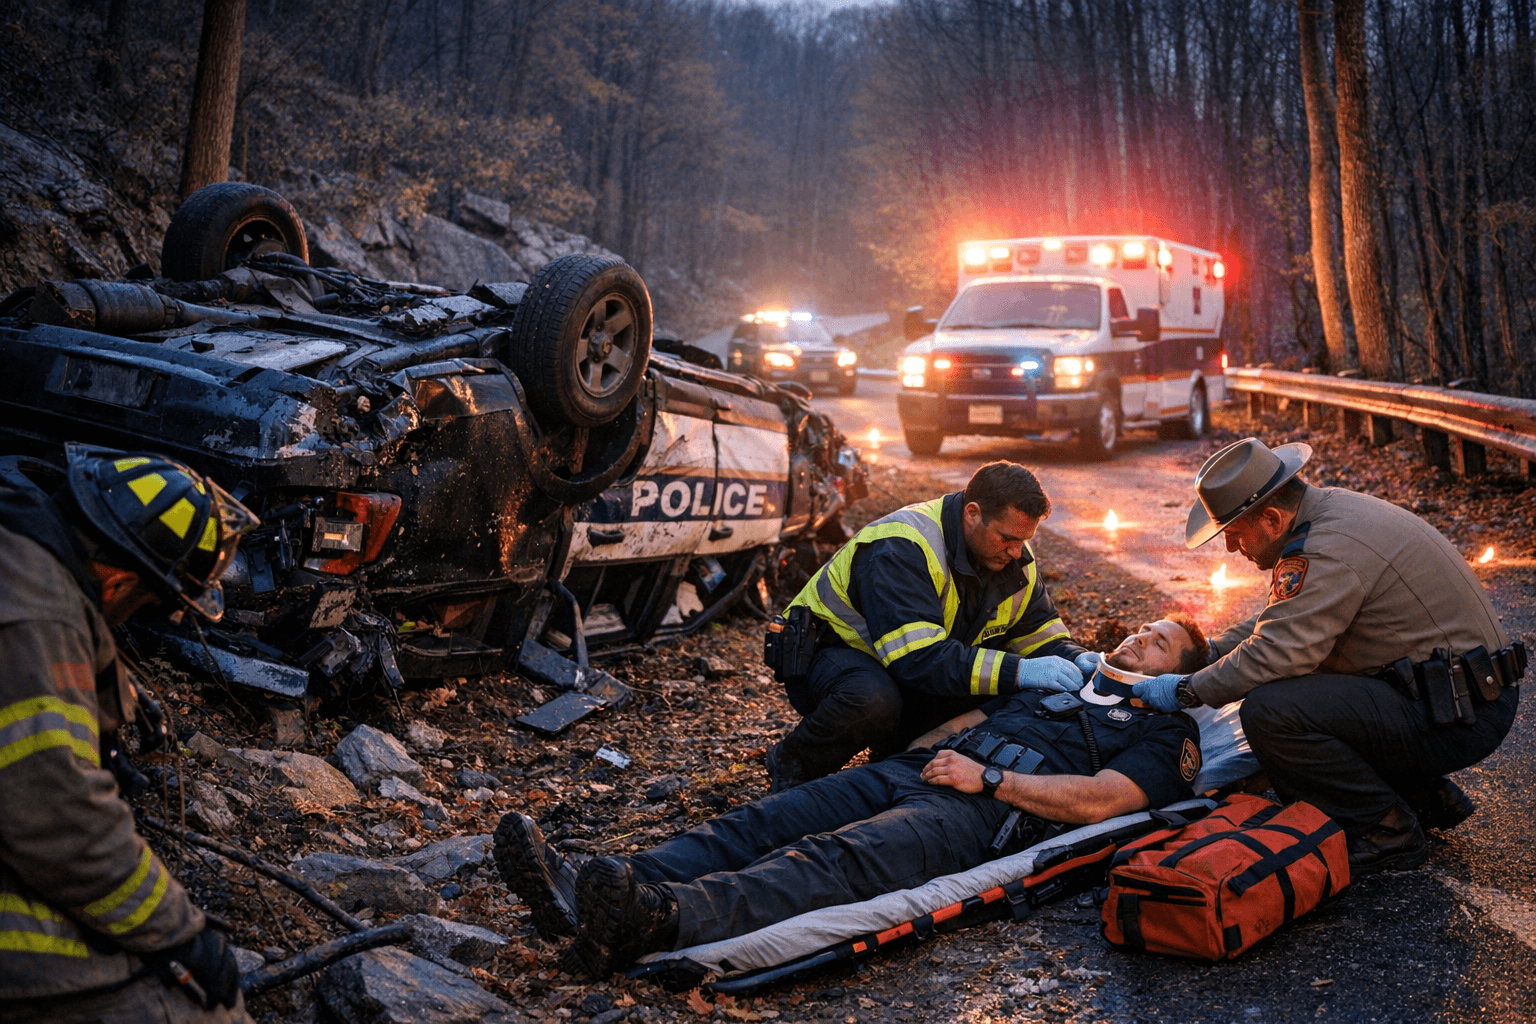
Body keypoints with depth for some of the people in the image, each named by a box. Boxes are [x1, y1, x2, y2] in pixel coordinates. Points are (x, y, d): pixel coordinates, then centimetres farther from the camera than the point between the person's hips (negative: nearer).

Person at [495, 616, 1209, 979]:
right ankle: (590, 893, -35)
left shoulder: (1164, 733, 16)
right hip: (907, 772, 7)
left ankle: (662, 920, -60)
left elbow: (1097, 801, -3)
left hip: (984, 809, -7)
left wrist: (988, 777, -8)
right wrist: (917, 754, 11)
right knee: (759, 825, -18)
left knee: (840, 858, -35)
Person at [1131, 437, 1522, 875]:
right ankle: (1427, 799, 19)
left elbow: (1274, 653, -25)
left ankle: (1388, 832, -5)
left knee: (1269, 710, -23)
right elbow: (1283, 619, 21)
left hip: (1459, 717, -10)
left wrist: (1188, 691, -12)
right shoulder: (1329, 508, 9)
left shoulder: (1331, 550, -22)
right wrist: (1208, 655, 16)